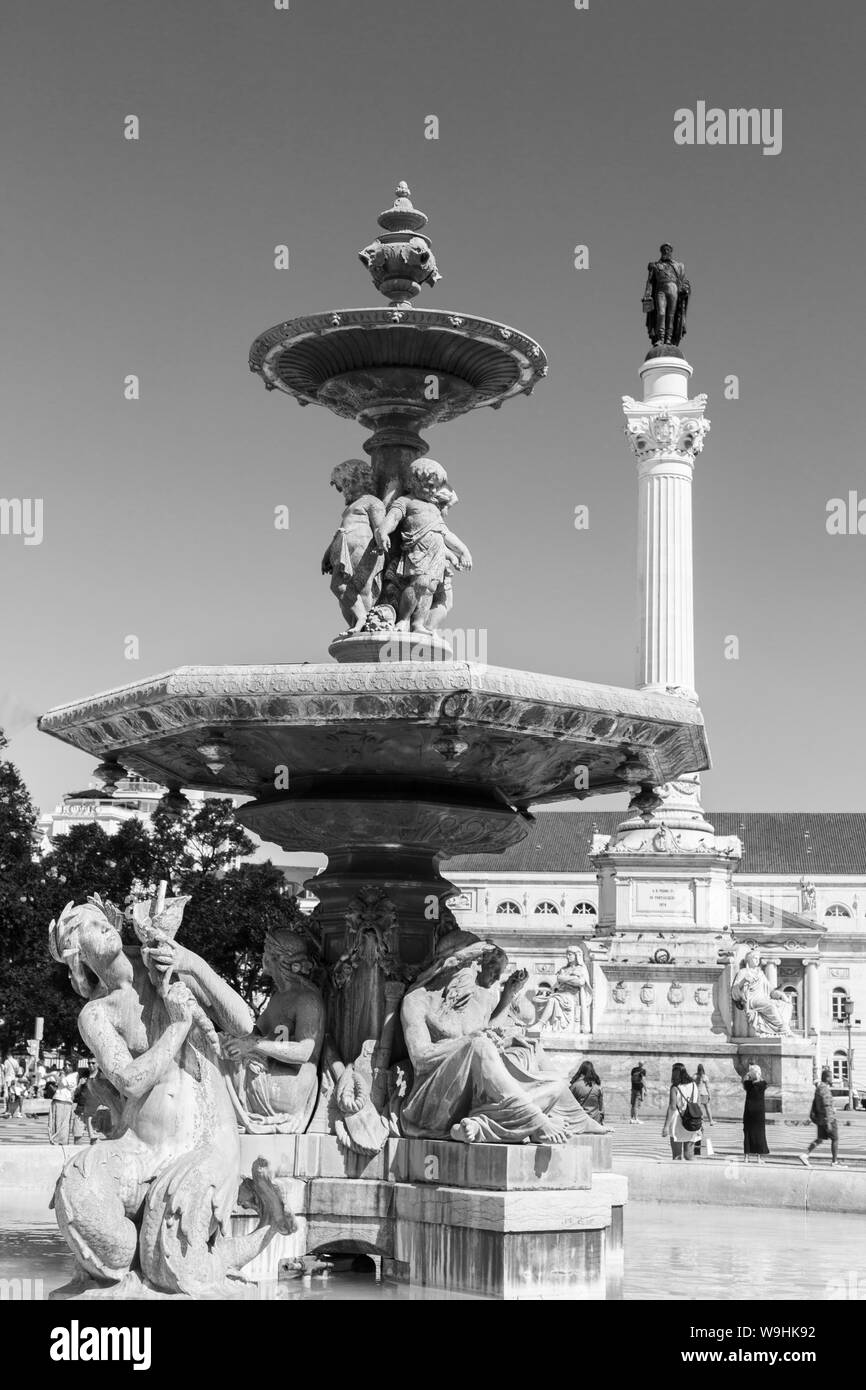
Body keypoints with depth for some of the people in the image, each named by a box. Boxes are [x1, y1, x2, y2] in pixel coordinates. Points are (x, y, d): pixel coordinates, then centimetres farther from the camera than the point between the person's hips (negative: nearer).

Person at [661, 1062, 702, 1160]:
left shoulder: (675, 1087, -9)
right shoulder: (693, 1085, 6)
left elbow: (672, 1107, -17)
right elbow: (696, 1105, 9)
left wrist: (666, 1126, -17)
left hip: (678, 1125, -5)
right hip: (691, 1125, 5)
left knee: (677, 1155, 2)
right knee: (689, 1154, 11)